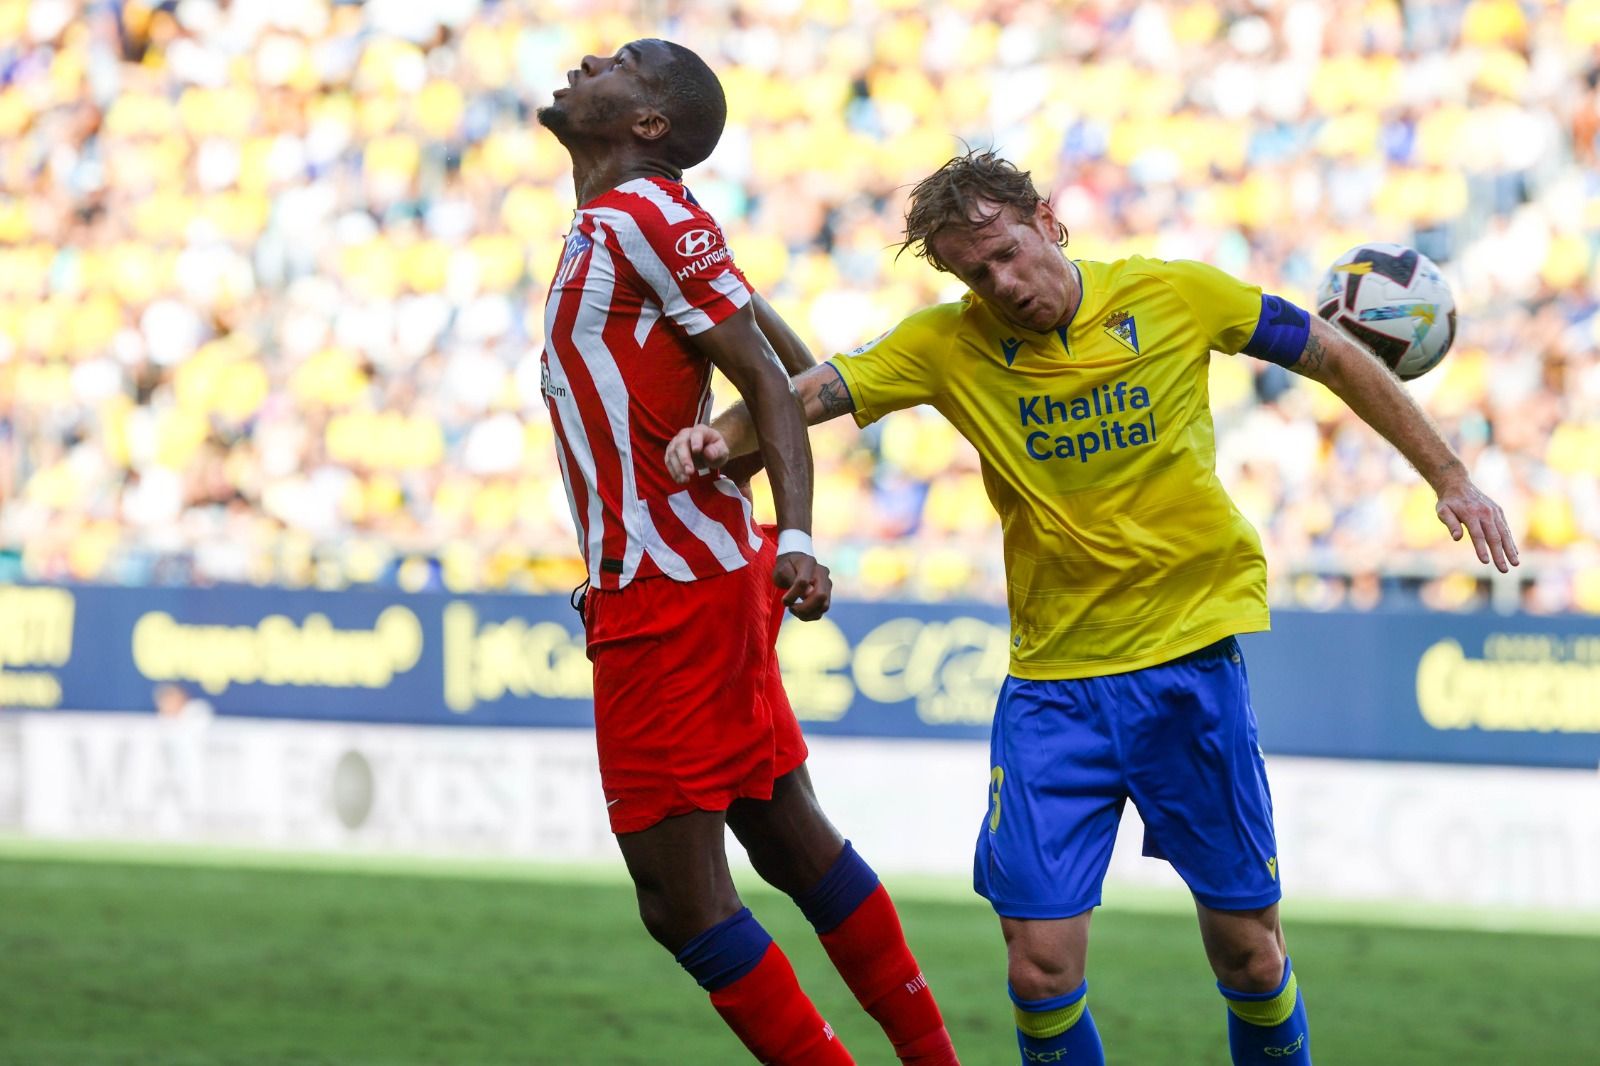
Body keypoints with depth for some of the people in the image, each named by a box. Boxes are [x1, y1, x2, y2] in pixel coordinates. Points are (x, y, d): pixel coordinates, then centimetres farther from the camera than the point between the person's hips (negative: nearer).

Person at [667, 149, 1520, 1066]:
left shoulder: (1178, 298, -4)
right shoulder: (950, 346, -3)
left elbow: (1338, 359, 6)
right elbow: (811, 392, -13)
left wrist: (1451, 476, 6)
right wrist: (722, 435, -34)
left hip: (1192, 658, -1)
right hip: (1052, 681, 1)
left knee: (1248, 950, 5)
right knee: (1041, 972, -8)